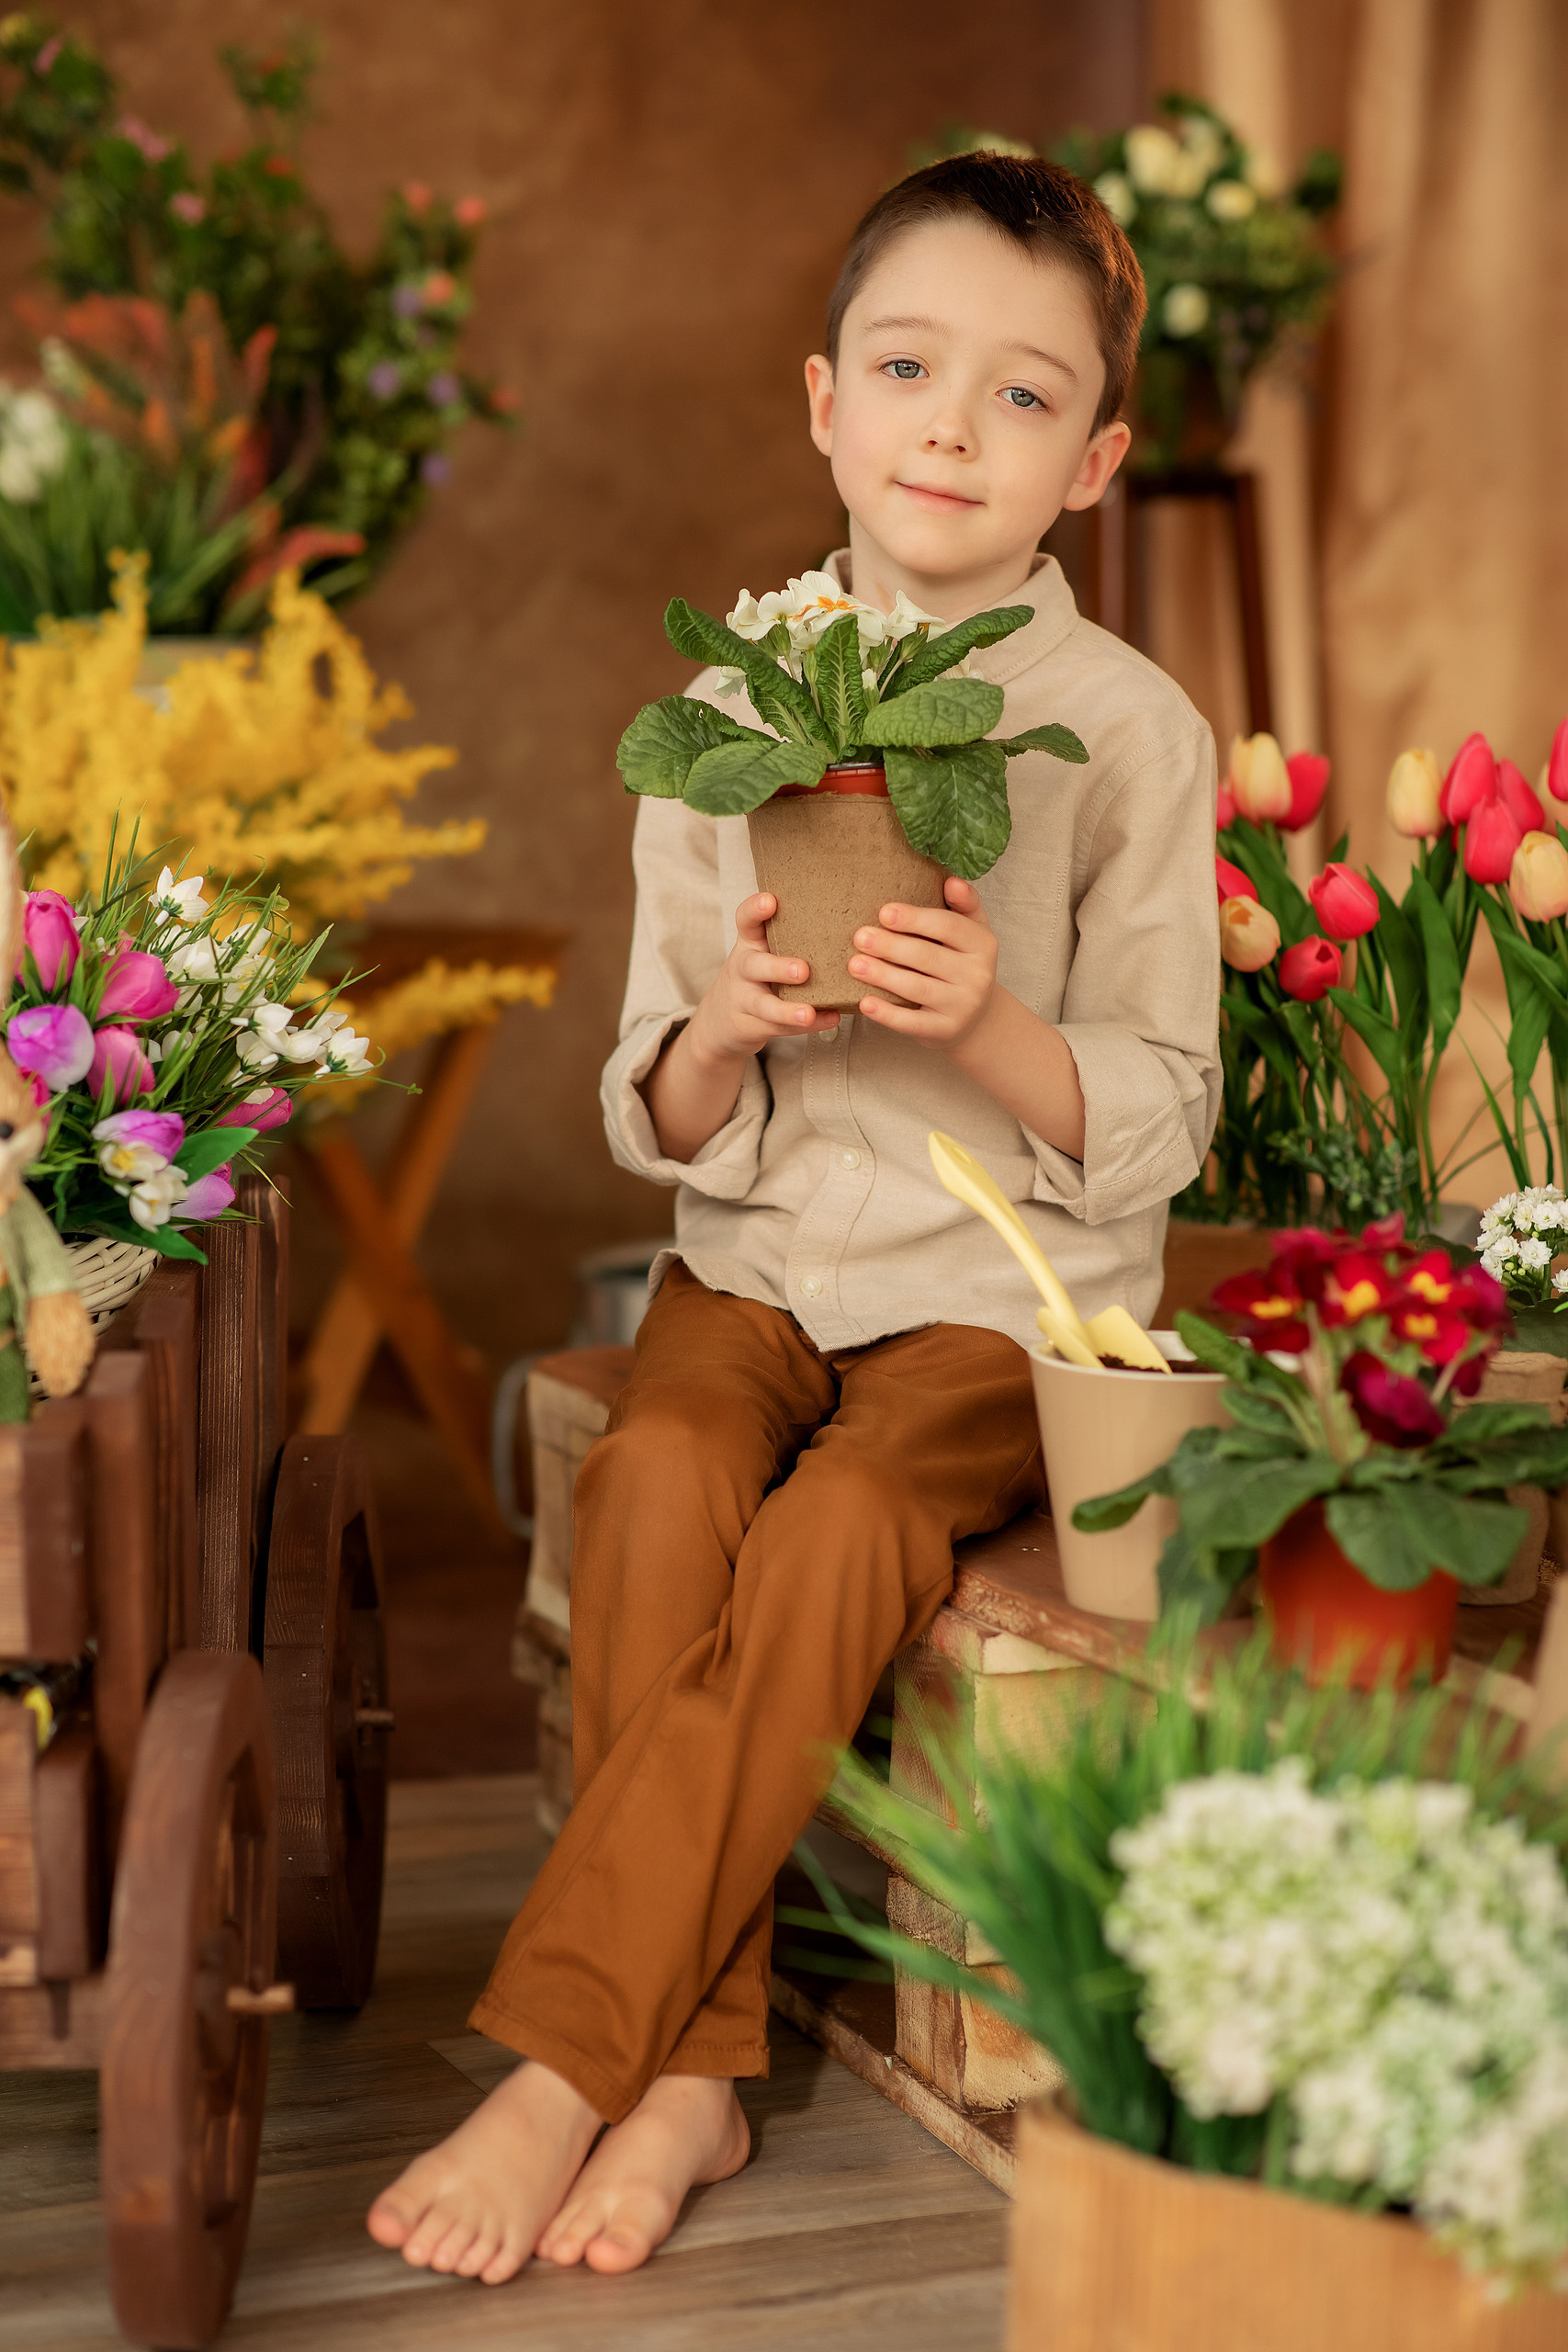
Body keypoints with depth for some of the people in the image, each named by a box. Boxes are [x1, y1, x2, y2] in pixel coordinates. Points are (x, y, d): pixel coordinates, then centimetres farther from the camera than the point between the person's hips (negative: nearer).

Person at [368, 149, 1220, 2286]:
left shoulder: (1131, 732, -2)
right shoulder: (733, 707, 6)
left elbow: (1160, 1128, -4)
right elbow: (659, 1125, 7)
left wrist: (989, 1026, -23)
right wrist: (726, 1028, -16)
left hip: (1009, 1274, -2)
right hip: (761, 1247, 3)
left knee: (843, 1526, -30)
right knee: (658, 1470, -28)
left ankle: (558, 2062, -24)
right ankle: (693, 2066, -23)